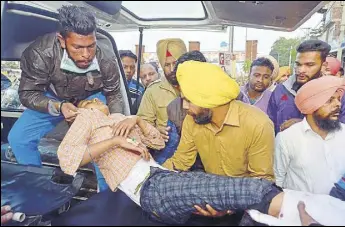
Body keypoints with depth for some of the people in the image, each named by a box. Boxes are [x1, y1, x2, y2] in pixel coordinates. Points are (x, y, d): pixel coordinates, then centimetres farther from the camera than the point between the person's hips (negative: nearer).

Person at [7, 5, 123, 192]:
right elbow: (27, 93, -23)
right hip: (53, 98, 1)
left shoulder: (106, 59, -30)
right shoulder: (41, 52, -35)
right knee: (18, 137, -10)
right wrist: (58, 107, -42)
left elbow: (114, 95, -13)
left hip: (93, 98, 0)